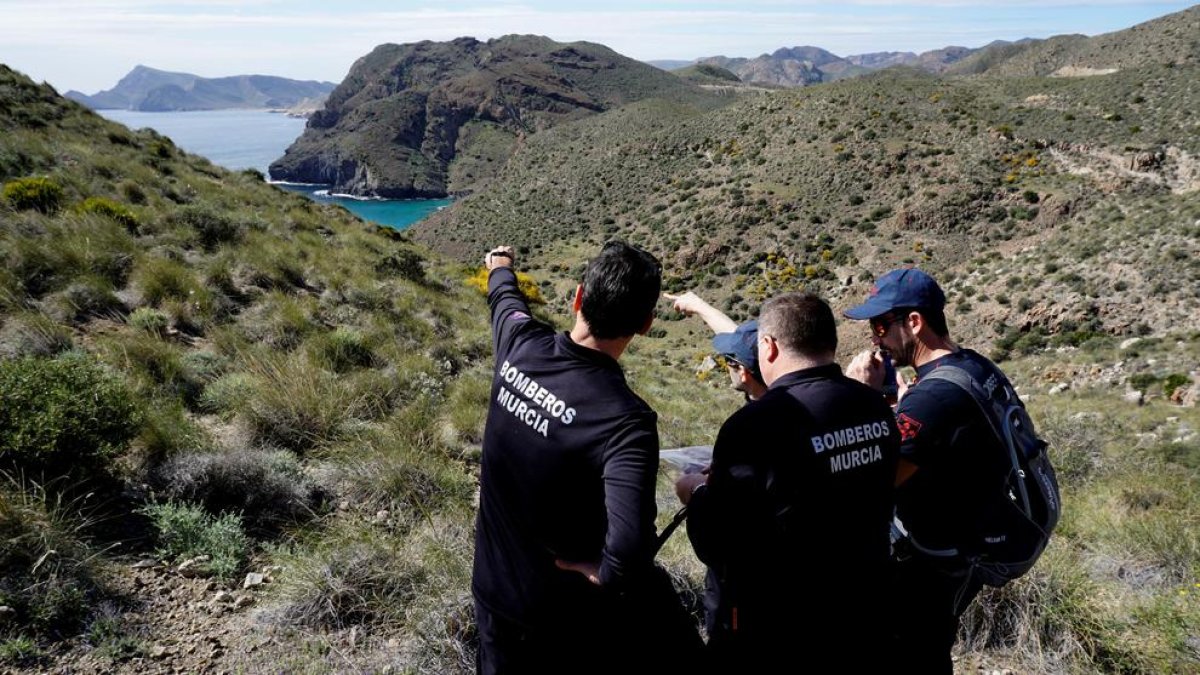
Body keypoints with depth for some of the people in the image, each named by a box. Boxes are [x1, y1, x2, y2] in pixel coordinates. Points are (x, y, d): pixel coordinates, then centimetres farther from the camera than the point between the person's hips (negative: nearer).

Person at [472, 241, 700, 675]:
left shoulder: (520, 346, -14)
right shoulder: (625, 419, -31)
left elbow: (505, 298, 12)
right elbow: (628, 555, -42)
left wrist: (500, 267, 34)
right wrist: (602, 573, -19)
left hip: (493, 590, 5)